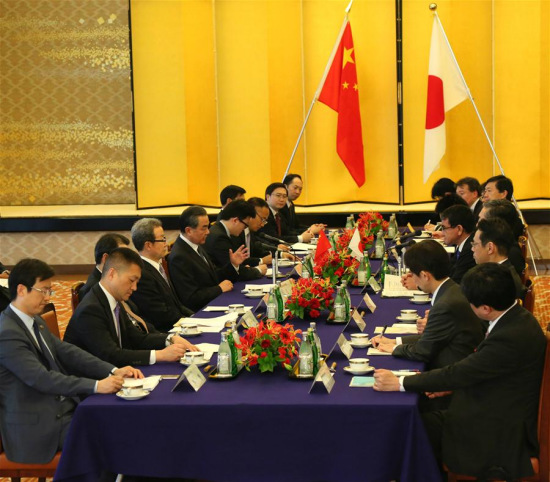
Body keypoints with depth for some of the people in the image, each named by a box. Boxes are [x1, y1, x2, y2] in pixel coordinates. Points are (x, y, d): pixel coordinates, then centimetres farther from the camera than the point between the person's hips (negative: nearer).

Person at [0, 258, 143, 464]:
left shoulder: (35, 321, 11)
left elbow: (65, 351, 8)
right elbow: (41, 379, -26)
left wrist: (113, 371, -6)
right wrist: (96, 386, -31)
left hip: (61, 406, 9)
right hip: (36, 425, -9)